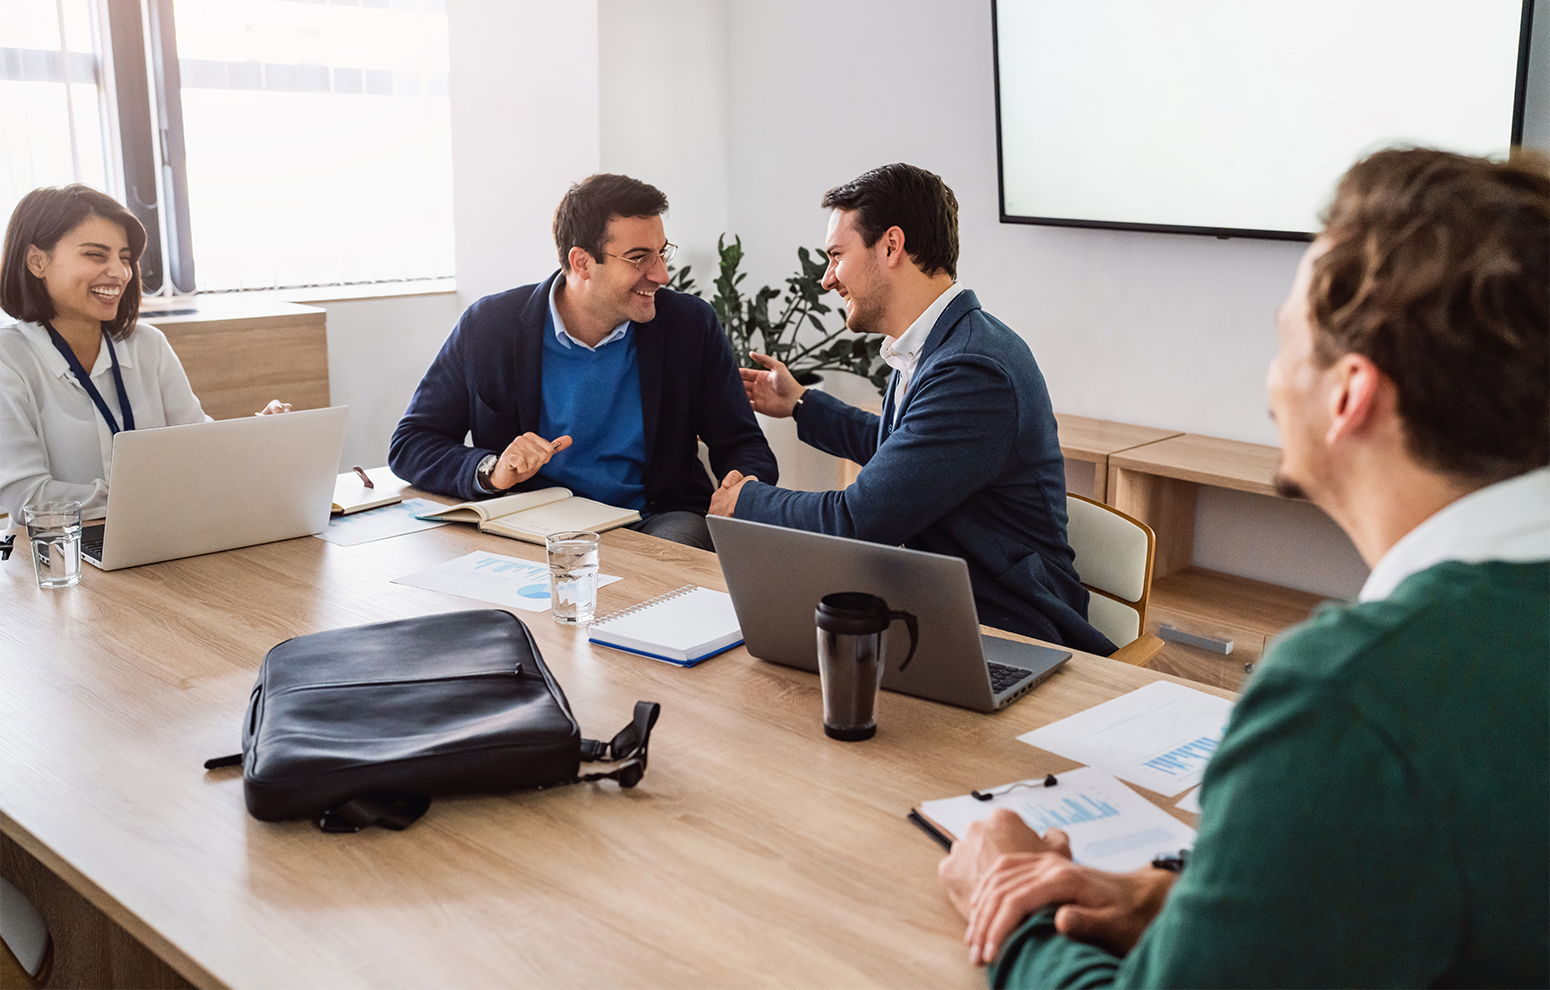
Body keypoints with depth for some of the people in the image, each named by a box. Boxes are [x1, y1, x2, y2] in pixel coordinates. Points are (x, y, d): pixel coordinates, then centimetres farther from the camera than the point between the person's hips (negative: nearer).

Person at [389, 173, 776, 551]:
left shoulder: (691, 325, 1)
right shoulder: (488, 327, -3)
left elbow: (742, 445, 6)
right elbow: (410, 443, 2)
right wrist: (491, 471, -19)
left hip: (656, 522, 1)